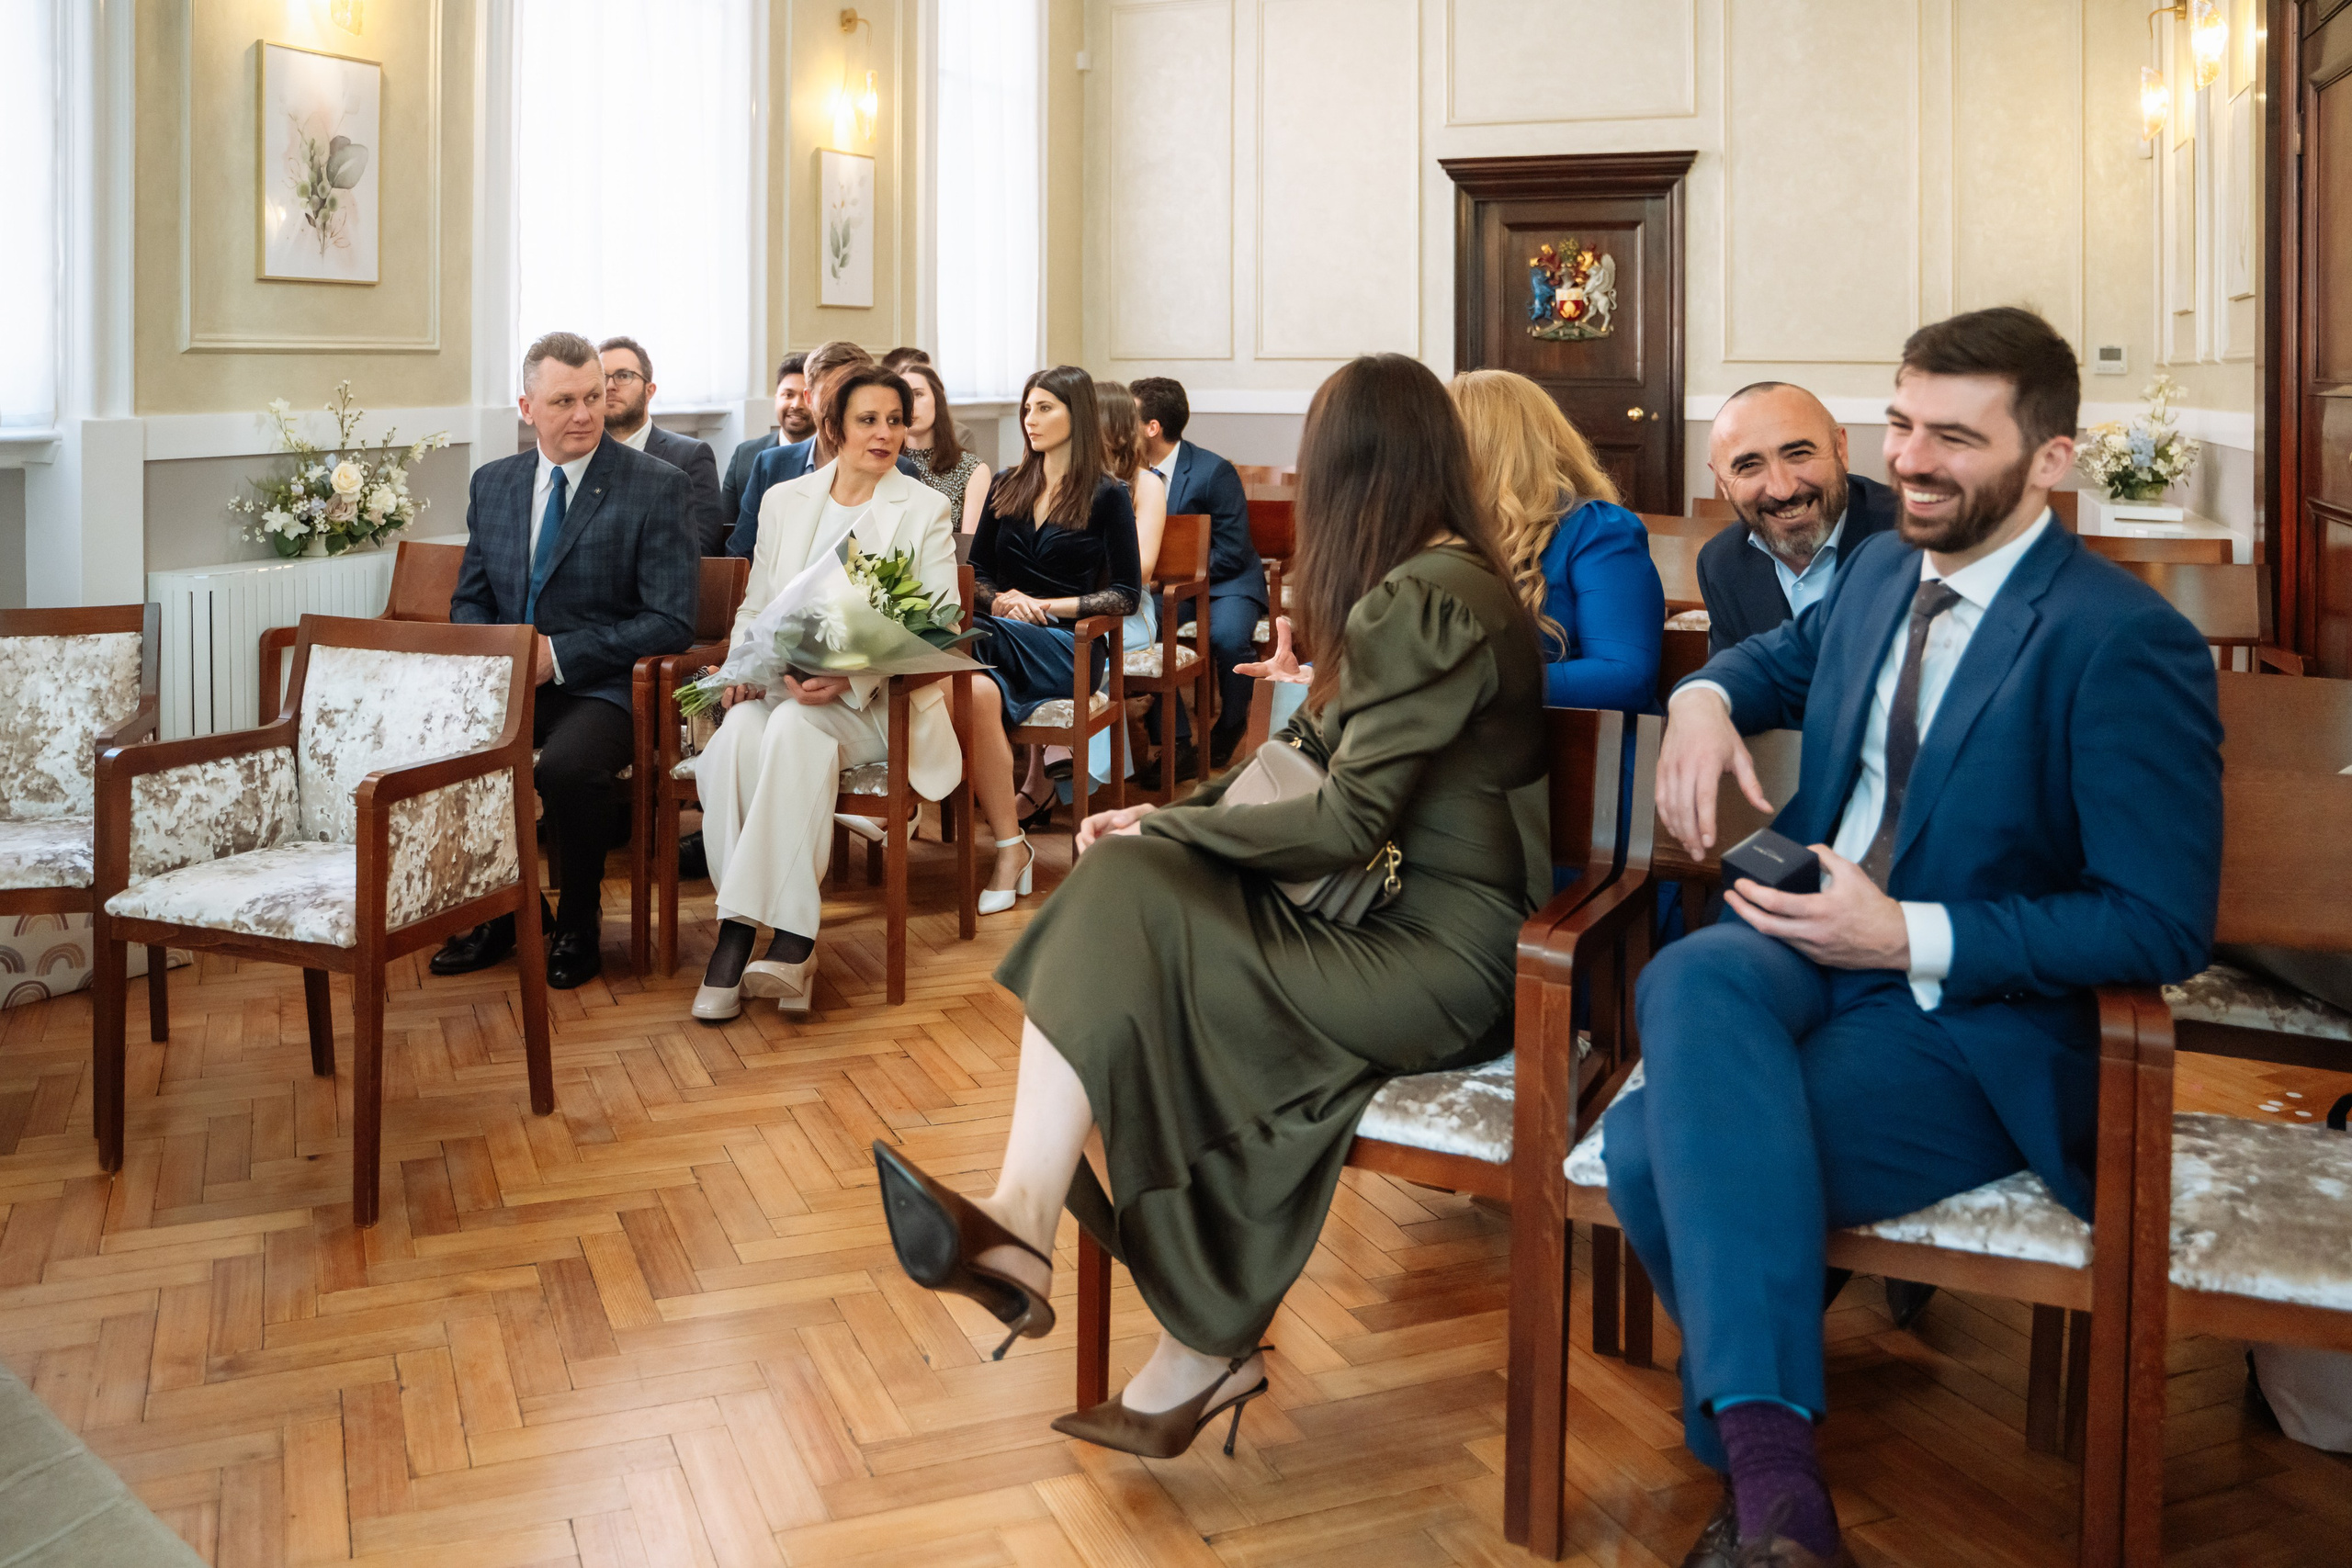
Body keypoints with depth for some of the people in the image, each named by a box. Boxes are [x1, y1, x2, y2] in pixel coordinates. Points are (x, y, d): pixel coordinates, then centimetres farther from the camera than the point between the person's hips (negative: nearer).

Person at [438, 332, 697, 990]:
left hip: (600, 687, -5)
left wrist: (560, 655, -17)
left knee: (564, 765, -35)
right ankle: (503, 910, 1)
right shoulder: (492, 483, 12)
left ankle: (579, 923, -6)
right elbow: (469, 599, 18)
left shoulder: (657, 486, -5)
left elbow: (671, 622, -10)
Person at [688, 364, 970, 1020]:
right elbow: (754, 606, 20)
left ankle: (788, 935, -36)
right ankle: (735, 933, -31)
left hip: (876, 697, -3)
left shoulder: (926, 510, 6)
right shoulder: (783, 501, 17)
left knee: (794, 727, -36)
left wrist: (850, 678, -19)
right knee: (738, 733, -32)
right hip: (779, 684, 3)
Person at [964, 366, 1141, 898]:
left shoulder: (1106, 497, 4)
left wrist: (1046, 605, -9)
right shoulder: (1006, 489, 19)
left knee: (975, 636, -34)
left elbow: (1126, 594, -1)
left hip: (1069, 649, -4)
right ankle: (1010, 845, -26)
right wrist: (1002, 598, -6)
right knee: (978, 692, -34)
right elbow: (976, 573, 18)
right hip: (1006, 642, 4)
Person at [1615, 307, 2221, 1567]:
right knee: (1692, 980, -32)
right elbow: (1790, 652, 34)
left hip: (1978, 1020, -6)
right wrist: (1707, 697, 9)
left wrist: (1909, 937, -20)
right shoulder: (1882, 569, 10)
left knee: (1656, 1143, -30)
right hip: (1806, 949, 6)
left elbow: (2163, 928, -15)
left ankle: (1752, 1460, -12)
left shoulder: (2127, 644, -12)